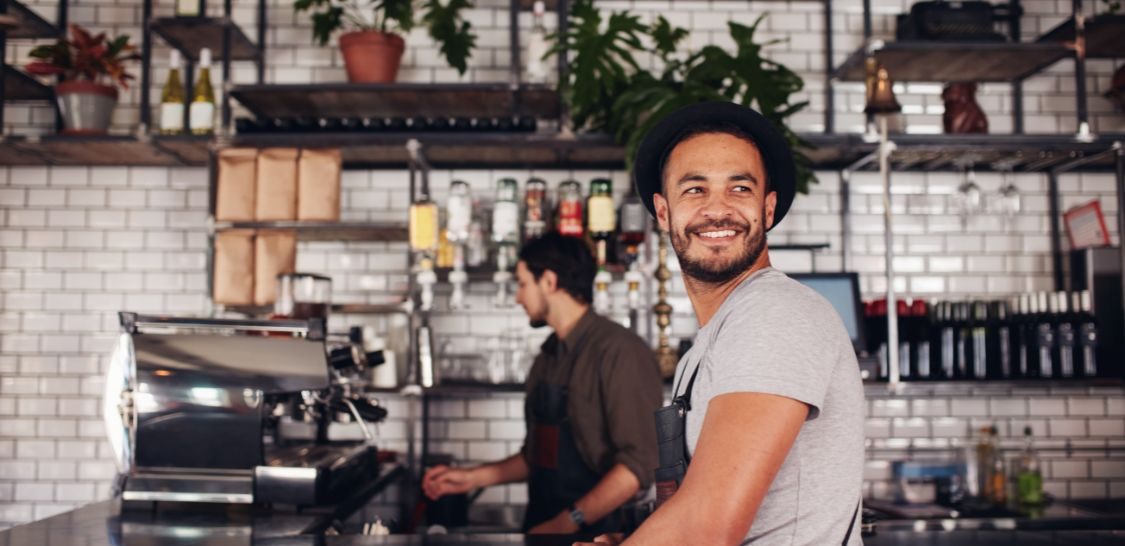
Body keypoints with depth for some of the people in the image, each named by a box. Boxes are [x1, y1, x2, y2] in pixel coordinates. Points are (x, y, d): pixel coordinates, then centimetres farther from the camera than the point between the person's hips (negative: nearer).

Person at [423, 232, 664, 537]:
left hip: (594, 531, -6)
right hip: (541, 528, 6)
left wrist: (566, 523, -19)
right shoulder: (547, 359, 11)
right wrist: (474, 478, 13)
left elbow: (637, 464, -18)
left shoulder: (619, 351, -12)